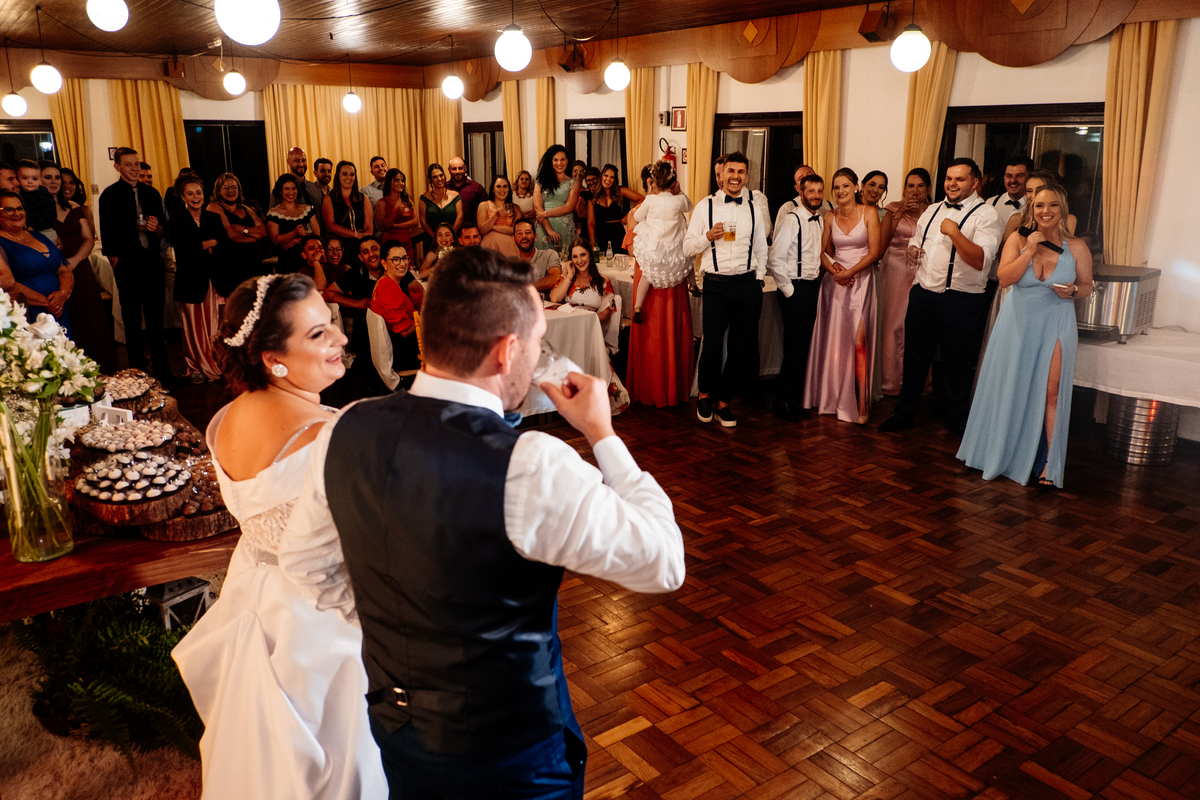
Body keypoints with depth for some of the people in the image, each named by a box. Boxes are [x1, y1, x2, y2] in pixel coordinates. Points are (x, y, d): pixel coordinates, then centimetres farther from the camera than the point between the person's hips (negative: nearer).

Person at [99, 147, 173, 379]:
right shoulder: (110, 195, -1)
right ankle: (137, 369, 10)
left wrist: (157, 227, -4)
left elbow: (163, 227, 18)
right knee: (132, 320, 3)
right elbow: (107, 237, -3)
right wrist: (116, 264, -7)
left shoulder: (151, 192, 14)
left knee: (156, 317, 7)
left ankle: (161, 367, 13)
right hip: (128, 265, -4)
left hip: (153, 262, 4)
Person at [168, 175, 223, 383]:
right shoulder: (176, 222, 0)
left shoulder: (214, 218, 11)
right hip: (190, 281, -2)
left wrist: (202, 247, -8)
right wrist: (210, 243, -8)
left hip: (213, 279, 3)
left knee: (216, 324, 1)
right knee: (195, 326, 1)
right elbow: (183, 250, -12)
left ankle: (218, 364, 13)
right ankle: (197, 367, 12)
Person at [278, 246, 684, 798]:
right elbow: (664, 564, -20)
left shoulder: (345, 433, -14)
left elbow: (306, 562, 2)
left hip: (393, 721, 5)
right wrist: (602, 434, -13)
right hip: (511, 747, -5)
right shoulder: (532, 469, -32)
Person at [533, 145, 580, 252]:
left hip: (565, 229, 0)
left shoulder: (573, 183, 10)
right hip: (544, 228, 0)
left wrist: (545, 214, -7)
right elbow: (537, 208, 0)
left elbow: (569, 207, -2)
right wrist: (549, 230, -11)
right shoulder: (541, 182, 11)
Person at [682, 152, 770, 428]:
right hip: (716, 285, -2)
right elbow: (687, 248, 4)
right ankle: (704, 394, 20)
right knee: (712, 346, -8)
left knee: (741, 348, 6)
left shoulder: (755, 206, 9)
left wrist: (758, 282, 11)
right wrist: (708, 237, -14)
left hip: (748, 284, 3)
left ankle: (724, 402, 22)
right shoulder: (706, 206, 3)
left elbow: (761, 247, 16)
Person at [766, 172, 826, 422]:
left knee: (804, 345, 11)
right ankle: (782, 401, 4)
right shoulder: (791, 220, -13)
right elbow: (775, 260, -16)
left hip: (813, 287, 7)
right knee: (796, 346, -8)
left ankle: (795, 397, 22)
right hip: (795, 289, -7)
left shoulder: (821, 220, 10)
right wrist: (788, 290, -12)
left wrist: (820, 272, 11)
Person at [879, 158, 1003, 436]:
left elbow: (980, 260, -20)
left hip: (961, 301, -6)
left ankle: (958, 422, 24)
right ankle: (904, 413, 29)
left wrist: (954, 232, -26)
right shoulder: (932, 211, 13)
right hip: (922, 295, 6)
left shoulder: (985, 215, -8)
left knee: (956, 366, 6)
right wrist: (912, 251, 5)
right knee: (914, 358, 15)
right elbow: (915, 242, 28)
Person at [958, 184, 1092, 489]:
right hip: (1017, 325, 1)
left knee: (1050, 394, -6)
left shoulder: (1076, 247, -1)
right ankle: (1003, 455, 27)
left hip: (1054, 327, -1)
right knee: (1010, 392, 10)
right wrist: (1030, 250, -20)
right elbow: (1004, 278, -14)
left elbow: (1087, 286, 8)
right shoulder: (1018, 240, -3)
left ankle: (1049, 465, 2)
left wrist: (1073, 291, -14)